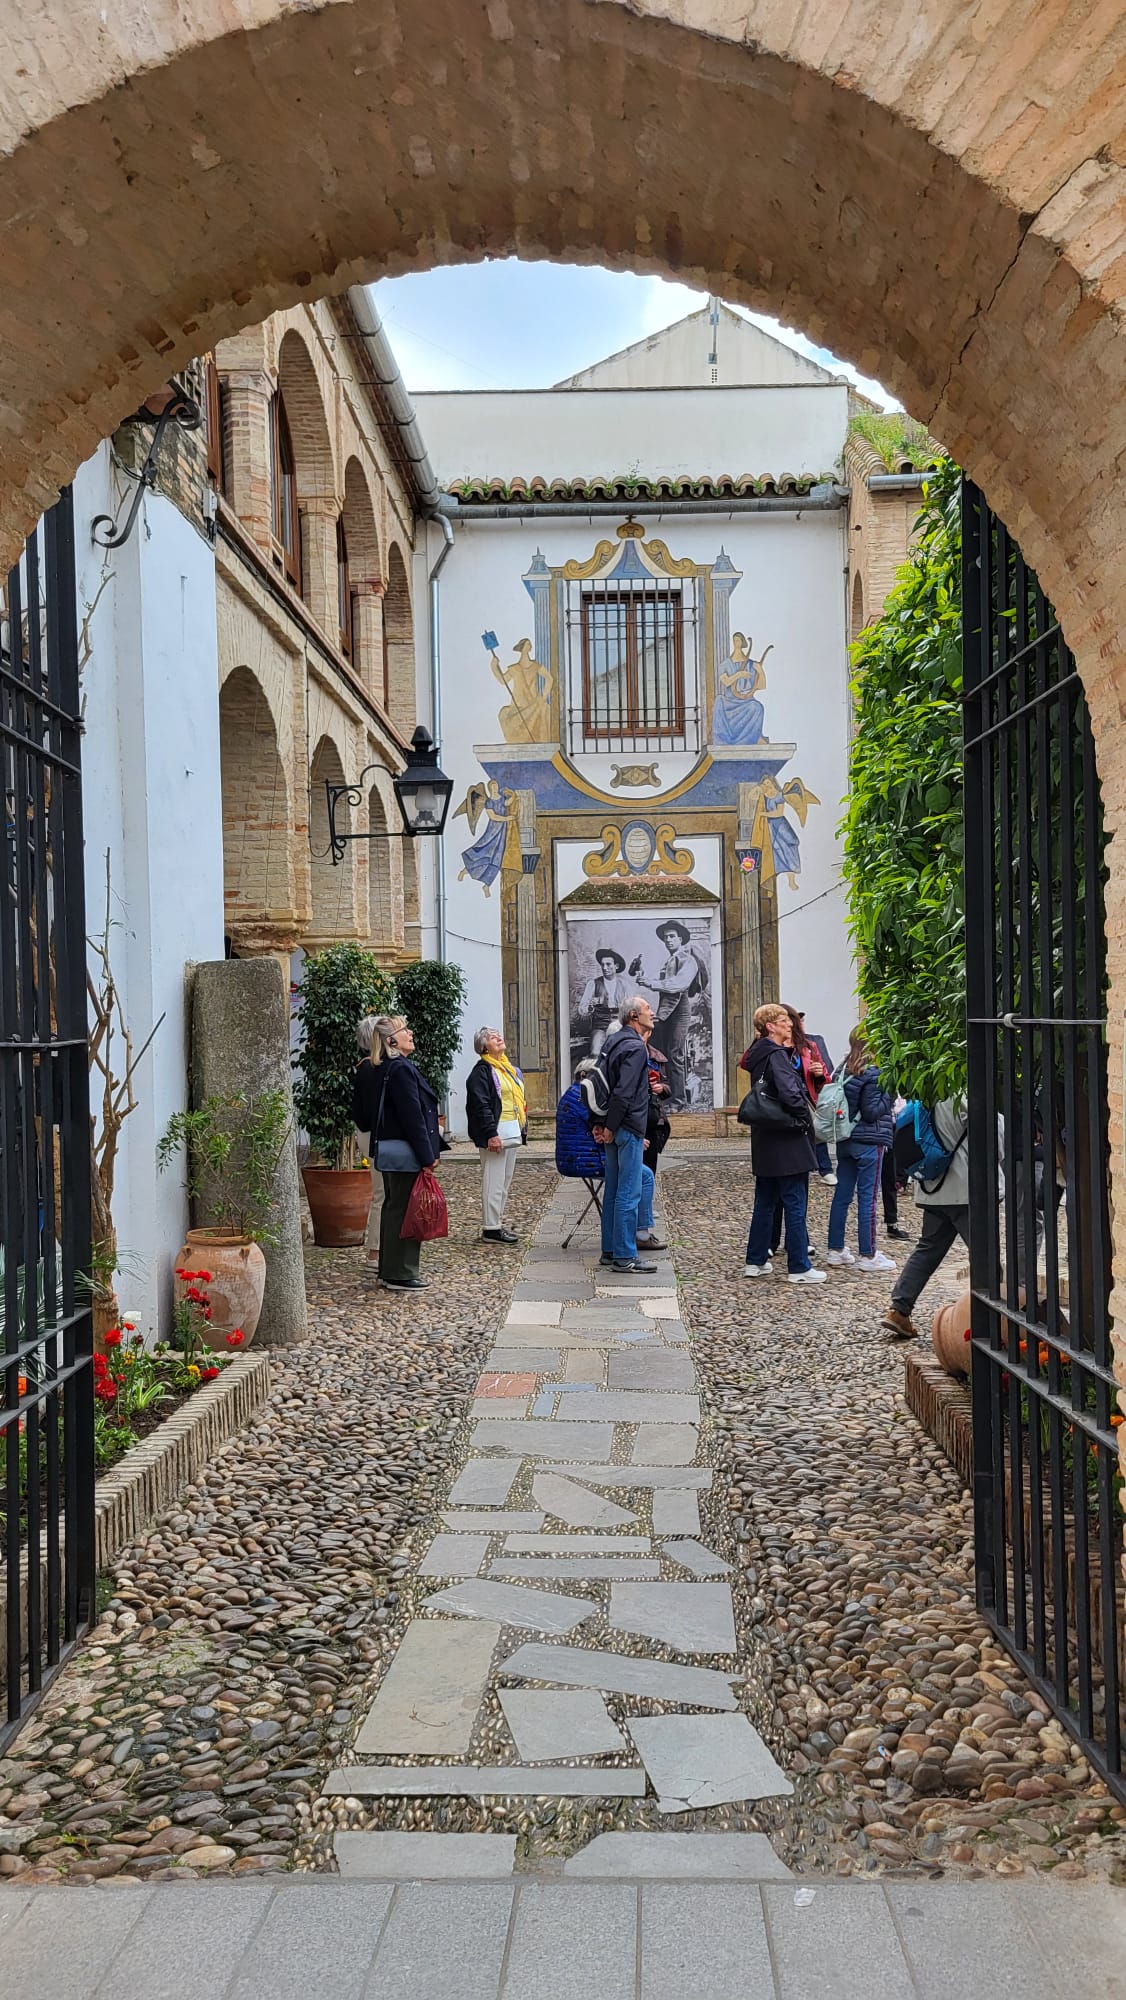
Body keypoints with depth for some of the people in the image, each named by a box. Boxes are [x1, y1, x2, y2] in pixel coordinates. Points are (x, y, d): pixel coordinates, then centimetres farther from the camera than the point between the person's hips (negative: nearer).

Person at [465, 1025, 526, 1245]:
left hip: (512, 1133, 9)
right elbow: (481, 1105, -17)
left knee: (505, 1182, 14)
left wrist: (523, 1128, 20)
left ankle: (497, 1223, 22)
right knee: (493, 1182, -7)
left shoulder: (511, 1068, 18)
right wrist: (491, 1134, -23)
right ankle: (490, 1229, -4)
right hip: (496, 1134, -9)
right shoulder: (482, 1071, -10)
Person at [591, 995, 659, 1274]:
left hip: (614, 1128, 10)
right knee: (629, 1194, -6)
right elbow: (624, 1092, -21)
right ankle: (624, 1256, -3)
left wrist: (598, 1123, 14)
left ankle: (610, 1250, 20)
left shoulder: (612, 1042, 14)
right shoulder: (635, 1047, -15)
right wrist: (611, 1127, -15)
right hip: (628, 1128, -10)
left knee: (613, 1191, 14)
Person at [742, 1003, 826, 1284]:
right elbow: (789, 1093, -28)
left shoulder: (759, 1055, 12)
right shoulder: (777, 1055, -16)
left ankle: (755, 1262, 22)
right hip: (786, 1143, -9)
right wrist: (804, 1119, -13)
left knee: (764, 1203, 16)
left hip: (765, 1142, 9)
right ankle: (799, 1268, 3)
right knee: (795, 1205, -2)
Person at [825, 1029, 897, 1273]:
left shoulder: (844, 1069, 7)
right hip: (867, 1142, -7)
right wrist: (890, 1093, -8)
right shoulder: (872, 1073, -15)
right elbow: (872, 1112, -15)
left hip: (844, 1140, 7)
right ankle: (868, 1255, 2)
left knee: (842, 1195, 11)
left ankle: (835, 1250, 17)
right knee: (867, 1197, -2)